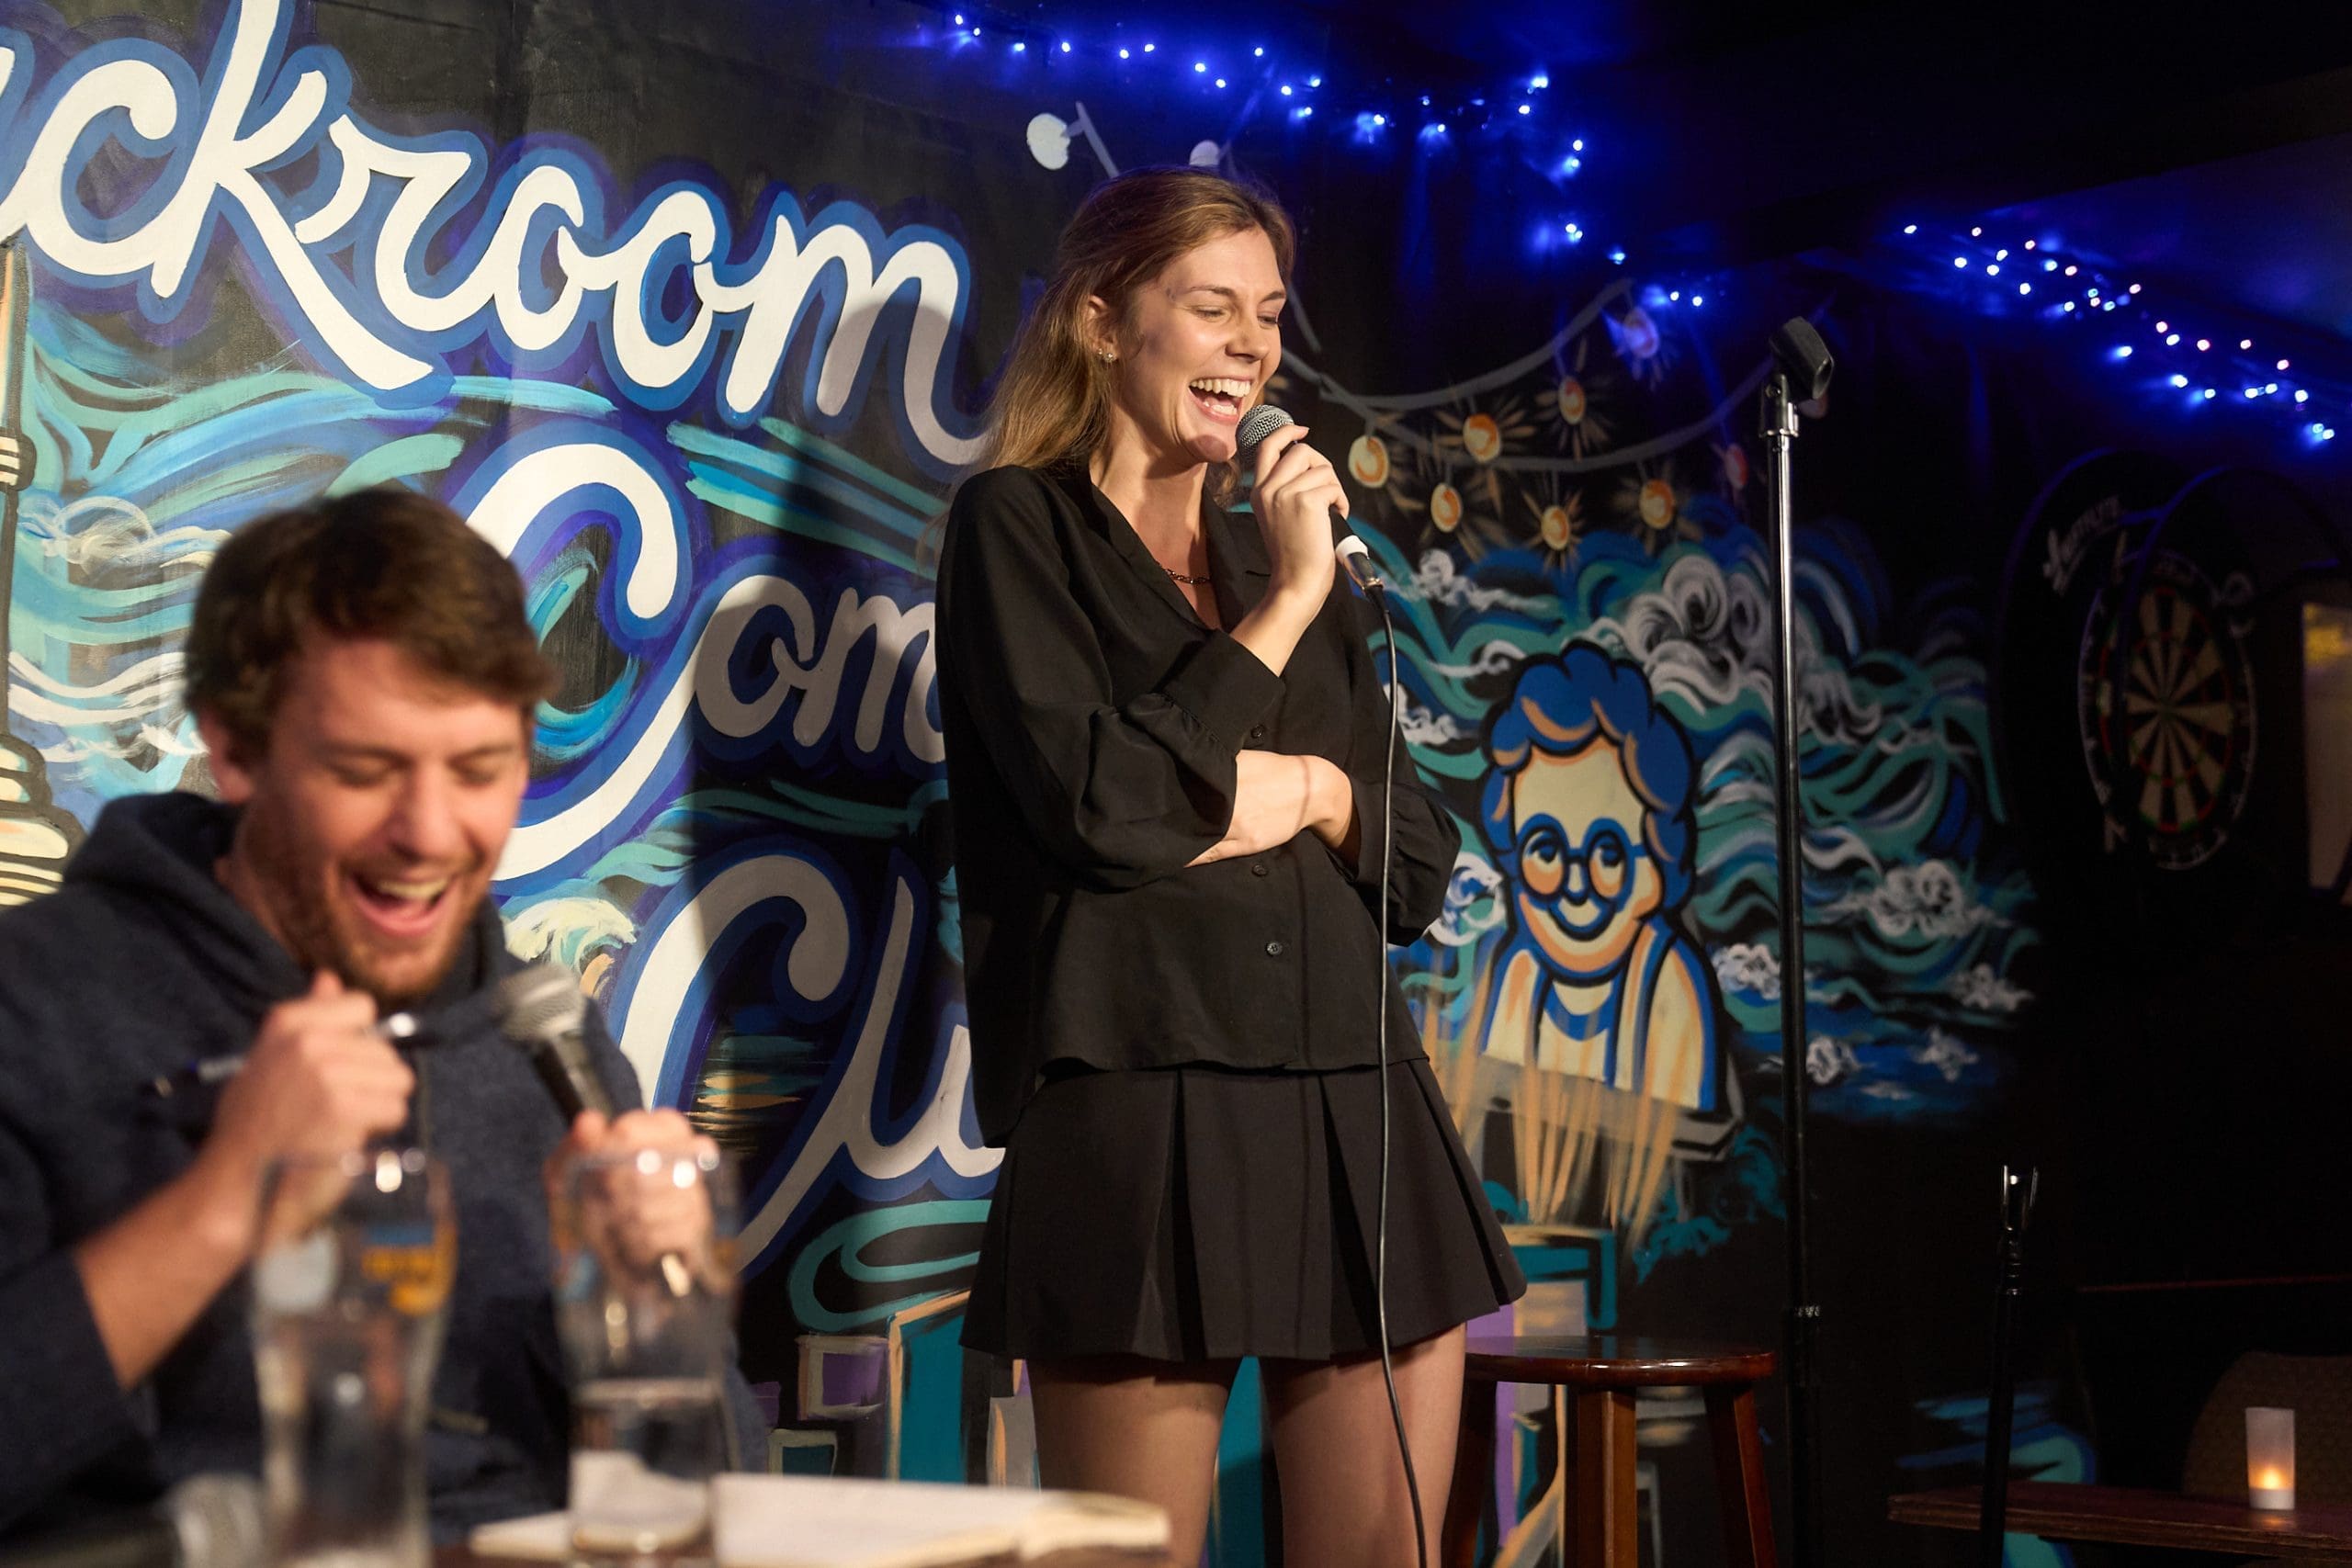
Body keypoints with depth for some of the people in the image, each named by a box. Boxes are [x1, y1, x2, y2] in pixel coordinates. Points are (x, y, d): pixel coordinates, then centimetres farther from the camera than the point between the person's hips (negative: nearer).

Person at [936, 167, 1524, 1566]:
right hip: (1140, 1115, -5)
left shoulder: (1292, 555, 20)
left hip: (1356, 1109, 6)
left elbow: (1419, 866, 16)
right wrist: (1283, 609, -5)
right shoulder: (1018, 523, 4)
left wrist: (1307, 792, -4)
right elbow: (1096, 802, -12)